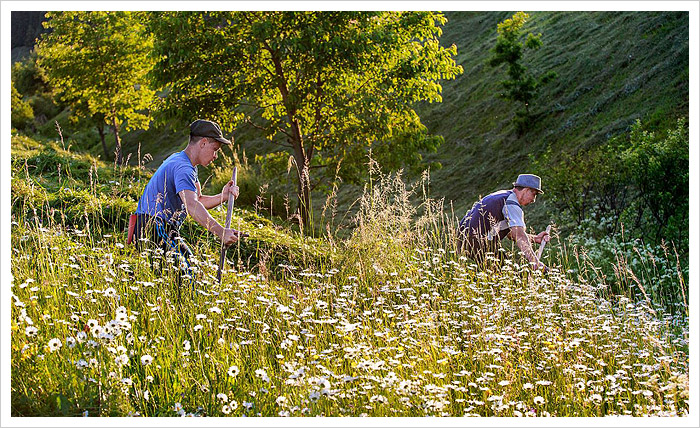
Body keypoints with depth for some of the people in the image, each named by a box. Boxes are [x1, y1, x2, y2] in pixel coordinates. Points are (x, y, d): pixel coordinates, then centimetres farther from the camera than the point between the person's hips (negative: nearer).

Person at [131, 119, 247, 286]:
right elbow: (192, 206, -31)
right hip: (155, 231, -11)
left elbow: (197, 201, 20)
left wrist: (223, 196, 2)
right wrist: (221, 232, -40)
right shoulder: (182, 167, -16)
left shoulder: (181, 162, 20)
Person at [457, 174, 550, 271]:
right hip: (478, 244, -10)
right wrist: (535, 262, -29)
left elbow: (512, 233, 24)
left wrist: (535, 238, 16)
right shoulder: (512, 204, -11)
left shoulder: (502, 195, 21)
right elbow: (519, 236, -23)